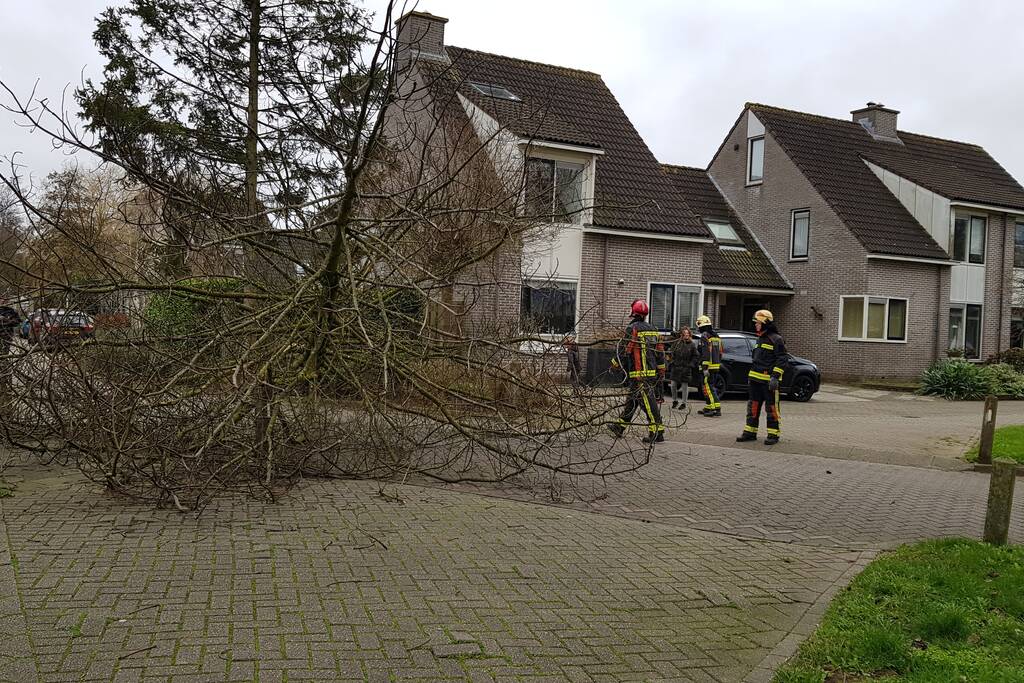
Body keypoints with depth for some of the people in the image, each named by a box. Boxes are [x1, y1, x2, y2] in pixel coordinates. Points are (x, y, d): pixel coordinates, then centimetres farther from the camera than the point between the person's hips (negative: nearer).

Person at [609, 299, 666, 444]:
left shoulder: (632, 329, -12)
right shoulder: (653, 329, 12)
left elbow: (623, 350, -11)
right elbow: (660, 351, 14)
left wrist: (614, 364, 5)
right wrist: (661, 370, 21)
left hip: (638, 374, -8)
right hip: (652, 372, 8)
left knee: (648, 402, -7)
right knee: (632, 400, 17)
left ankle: (657, 432, -8)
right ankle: (620, 427, 27)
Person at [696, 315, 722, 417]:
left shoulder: (705, 336, -12)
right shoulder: (716, 336, 17)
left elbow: (705, 354, -20)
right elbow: (720, 353, 21)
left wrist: (705, 368, -22)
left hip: (708, 367, -9)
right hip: (716, 366, 9)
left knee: (708, 388, -8)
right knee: (709, 387, 16)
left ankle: (716, 409, -15)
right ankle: (708, 408, 20)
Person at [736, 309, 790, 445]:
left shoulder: (776, 339, -9)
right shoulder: (760, 339, 19)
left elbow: (782, 360, -14)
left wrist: (775, 377, -21)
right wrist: (750, 376, 25)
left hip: (769, 381, -9)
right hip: (755, 379, 9)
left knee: (771, 408, -3)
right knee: (753, 406, 10)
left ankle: (773, 435, 3)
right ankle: (750, 432, 15)